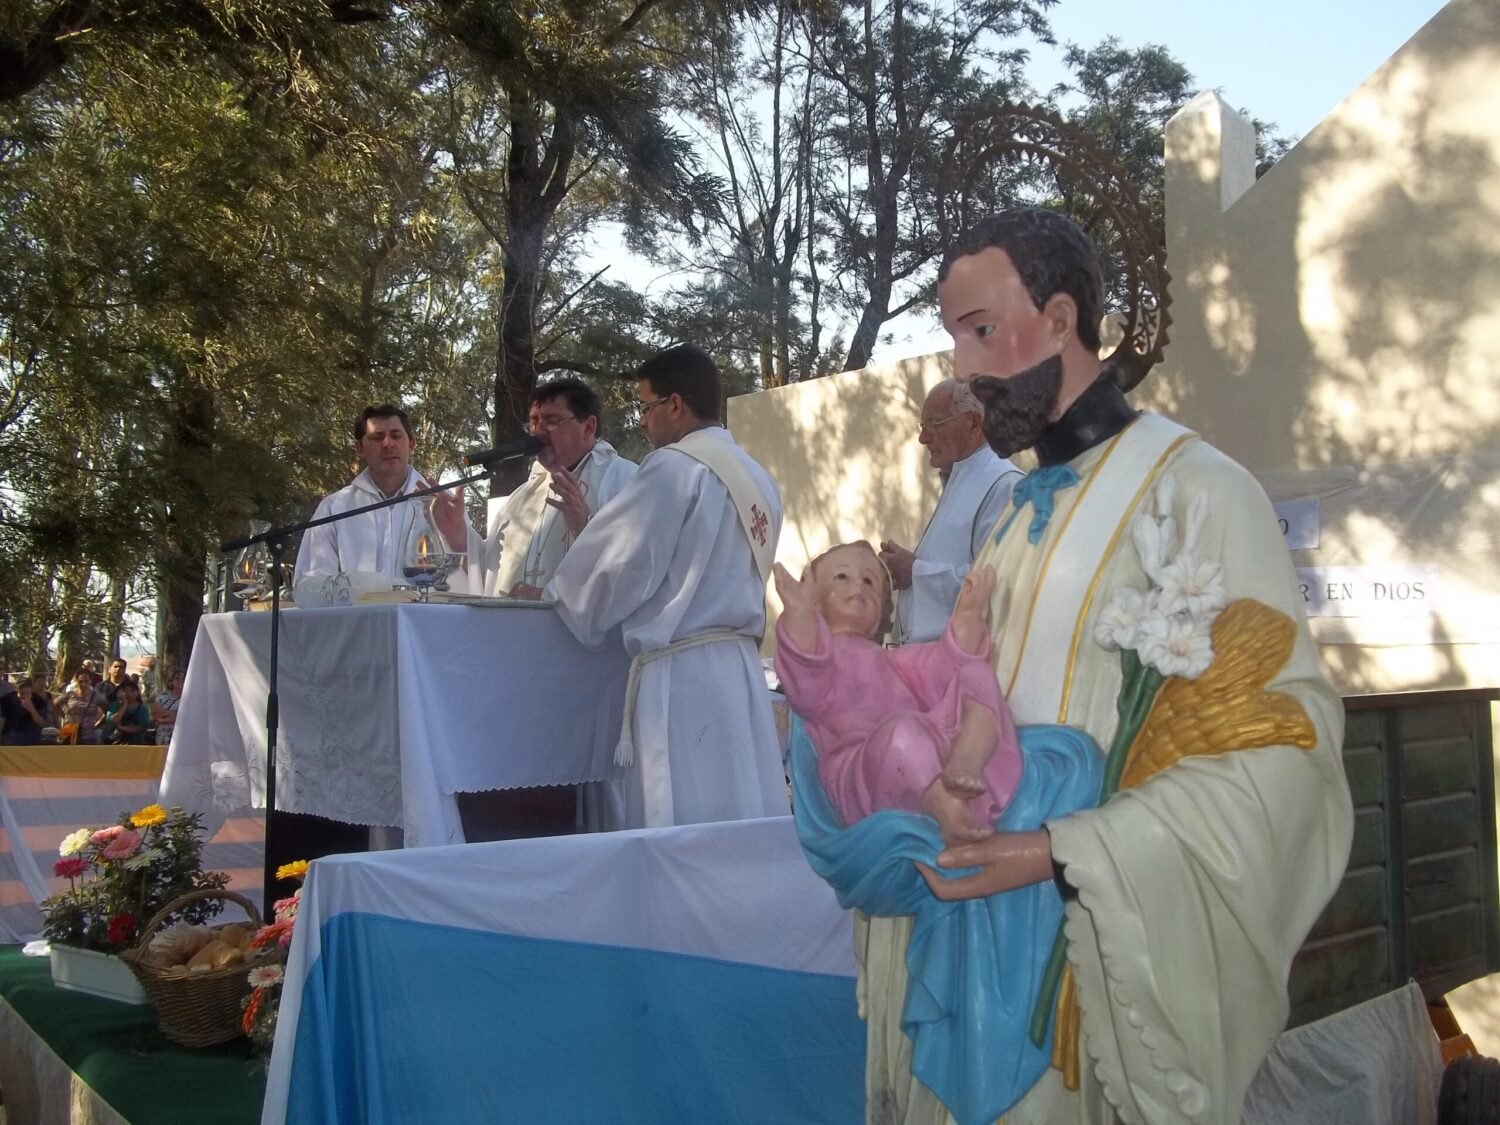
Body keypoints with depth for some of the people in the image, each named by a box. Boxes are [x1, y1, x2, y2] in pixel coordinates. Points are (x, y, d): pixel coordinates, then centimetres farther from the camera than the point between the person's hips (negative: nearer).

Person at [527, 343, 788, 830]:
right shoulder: (759, 479, 13)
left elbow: (622, 565, -8)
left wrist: (554, 594, 11)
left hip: (680, 669, -8)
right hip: (740, 664, 8)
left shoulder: (674, 467, -10)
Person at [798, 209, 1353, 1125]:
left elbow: (1278, 743, -17)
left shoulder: (1197, 492, -12)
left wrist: (1064, 854, -22)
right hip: (995, 934, 6)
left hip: (1118, 955, -6)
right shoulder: (1020, 515, 10)